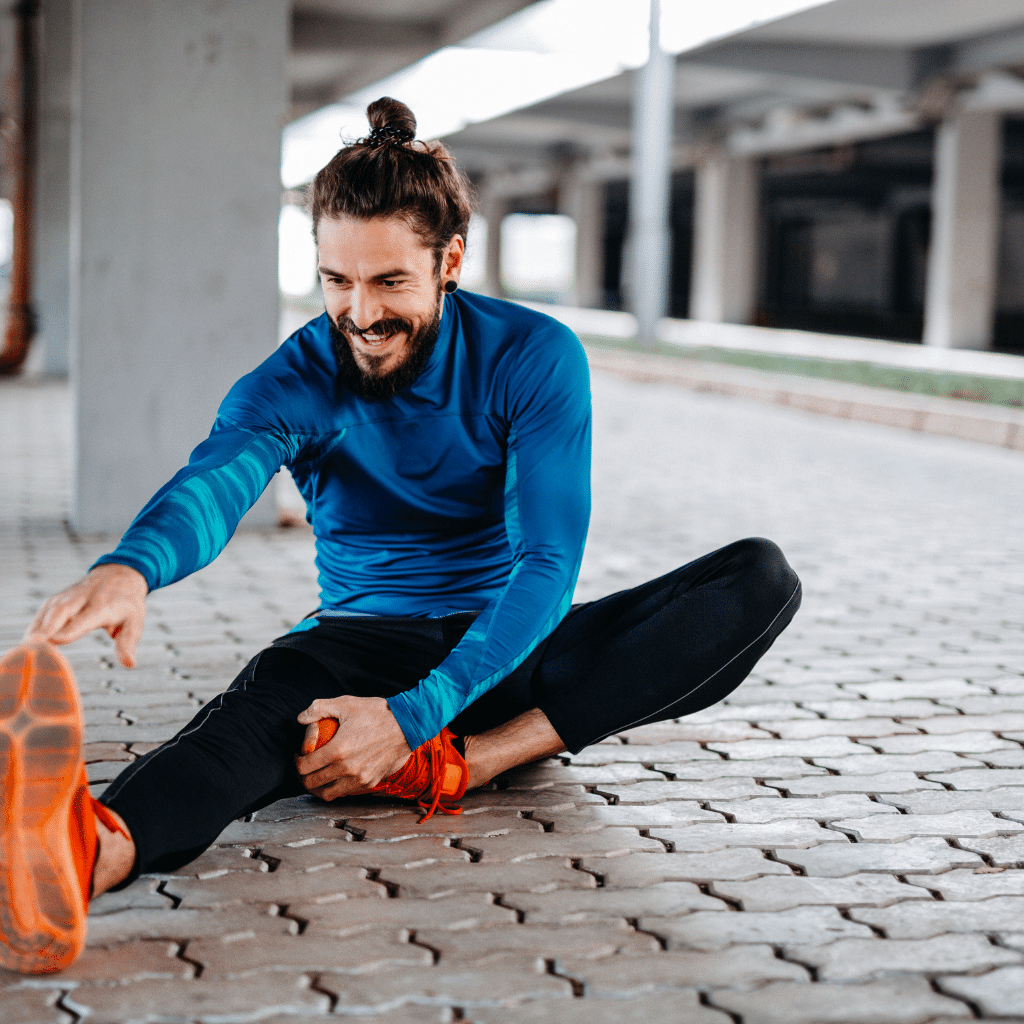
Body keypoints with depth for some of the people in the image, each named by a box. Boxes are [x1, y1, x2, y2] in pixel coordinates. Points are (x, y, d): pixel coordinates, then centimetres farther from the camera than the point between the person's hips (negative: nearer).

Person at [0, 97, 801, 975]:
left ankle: (464, 762, -36)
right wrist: (132, 567, -56)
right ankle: (95, 850, -71)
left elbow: (547, 565, -19)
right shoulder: (294, 382, -7)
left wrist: (413, 718, -33)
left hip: (512, 646, 1)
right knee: (277, 686, -37)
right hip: (371, 636, -1)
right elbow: (215, 481, -30)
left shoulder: (535, 358, -10)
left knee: (761, 579, -22)